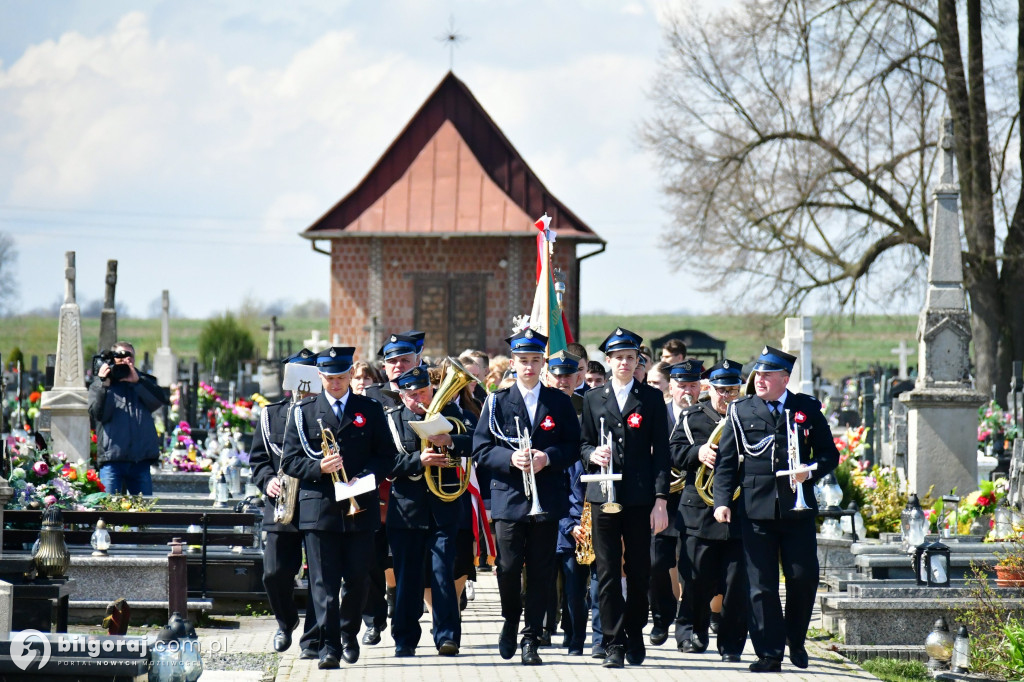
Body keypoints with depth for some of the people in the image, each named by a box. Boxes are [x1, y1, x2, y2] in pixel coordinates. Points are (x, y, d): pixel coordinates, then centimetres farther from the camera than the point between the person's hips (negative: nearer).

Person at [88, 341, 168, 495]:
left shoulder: (144, 382, 16)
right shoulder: (98, 386, 10)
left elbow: (159, 401, -3)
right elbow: (98, 413, -6)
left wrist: (137, 381, -12)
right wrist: (104, 385, -14)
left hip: (141, 460, 2)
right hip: (112, 459, -2)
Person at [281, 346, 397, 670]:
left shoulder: (371, 410, 9)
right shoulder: (303, 412, 7)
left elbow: (387, 456, 7)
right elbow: (290, 461, 4)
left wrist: (364, 477, -10)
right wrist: (319, 467, -14)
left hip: (360, 508, 1)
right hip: (319, 508, -1)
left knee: (358, 579, 5)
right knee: (324, 581, -6)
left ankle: (349, 634, 27)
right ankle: (328, 646, -7)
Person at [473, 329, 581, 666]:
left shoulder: (560, 402, 8)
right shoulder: (497, 402, 6)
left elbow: (574, 446, 6)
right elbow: (481, 450, 2)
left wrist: (548, 458, -12)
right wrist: (510, 458, -16)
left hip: (547, 498, 1)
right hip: (508, 497, -1)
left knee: (540, 571, 0)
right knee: (508, 567, -4)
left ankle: (531, 638, 8)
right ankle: (510, 622, 21)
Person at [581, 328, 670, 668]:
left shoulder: (652, 398, 6)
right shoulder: (593, 399, 11)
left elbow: (661, 451, 3)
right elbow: (585, 444, 15)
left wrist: (661, 499, -5)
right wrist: (593, 454, -10)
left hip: (640, 497, -1)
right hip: (604, 496, 1)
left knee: (639, 571, 3)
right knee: (607, 573, -3)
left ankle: (635, 635, 20)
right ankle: (614, 644, -1)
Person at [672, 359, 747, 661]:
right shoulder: (692, 417, 9)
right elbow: (673, 452, 3)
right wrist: (697, 452, -15)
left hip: (739, 512, 0)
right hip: (699, 509, 0)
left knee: (736, 582, -2)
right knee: (697, 579, 1)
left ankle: (731, 644, 5)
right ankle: (691, 631, 20)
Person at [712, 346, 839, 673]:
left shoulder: (808, 409, 6)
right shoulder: (740, 411, 6)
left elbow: (829, 453, 9)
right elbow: (726, 461, 5)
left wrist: (810, 472, -12)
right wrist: (722, 501, -6)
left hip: (797, 510, 0)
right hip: (756, 510, 0)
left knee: (804, 578, -1)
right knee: (761, 585, -1)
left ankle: (796, 640, 23)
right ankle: (769, 653, 4)